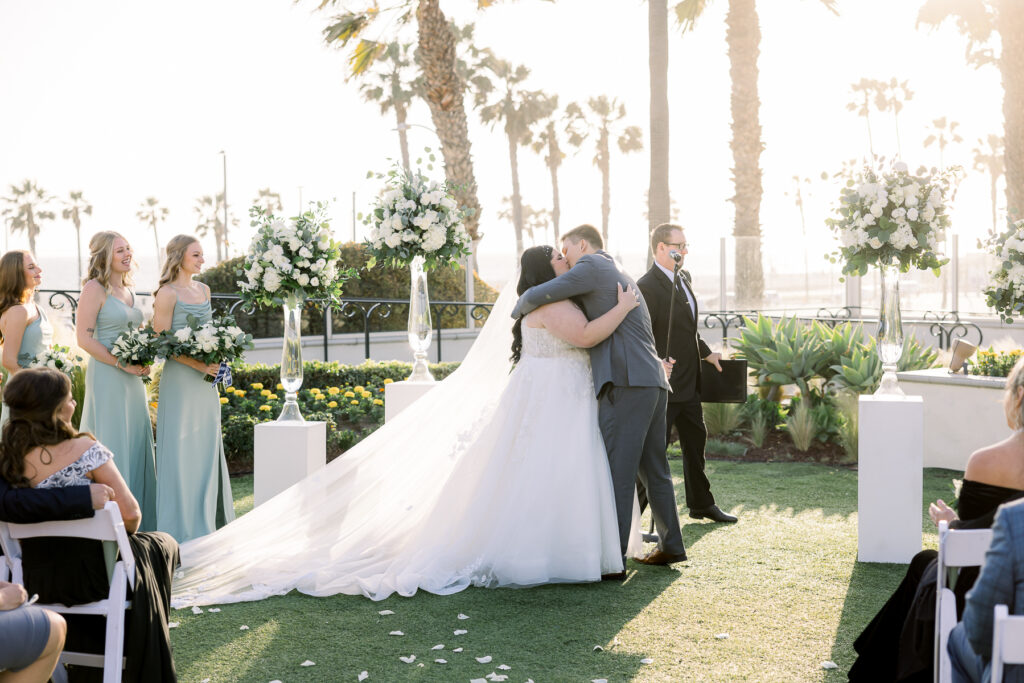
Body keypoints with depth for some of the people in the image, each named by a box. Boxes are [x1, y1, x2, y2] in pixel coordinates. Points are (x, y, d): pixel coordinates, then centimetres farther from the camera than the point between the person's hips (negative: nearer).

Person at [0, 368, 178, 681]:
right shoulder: (85, 449, -21)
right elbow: (130, 514, -21)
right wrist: (123, 535, 3)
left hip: (34, 577, 6)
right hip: (88, 574, -6)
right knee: (161, 546, 23)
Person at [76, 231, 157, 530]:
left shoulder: (127, 289, 15)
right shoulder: (95, 289, -8)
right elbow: (84, 338, -14)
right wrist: (122, 364, -17)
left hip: (132, 379, 8)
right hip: (106, 378, -8)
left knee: (136, 445, 9)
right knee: (112, 447, -5)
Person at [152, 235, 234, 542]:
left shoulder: (204, 290, 12)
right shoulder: (167, 294, -9)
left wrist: (216, 359, 3)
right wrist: (197, 364, -20)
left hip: (205, 381, 7)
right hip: (180, 379, -7)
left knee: (207, 446, 11)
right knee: (181, 447, -3)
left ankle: (208, 520, 20)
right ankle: (182, 526, 4)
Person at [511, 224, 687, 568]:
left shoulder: (591, 266, -2)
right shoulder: (619, 274, 27)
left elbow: (537, 296, -8)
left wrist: (520, 308, 12)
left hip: (627, 384, -9)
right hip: (654, 384, 9)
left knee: (616, 471, -7)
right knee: (653, 469, 17)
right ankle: (670, 545, 24)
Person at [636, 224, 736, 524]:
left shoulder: (683, 278, 12)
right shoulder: (647, 286, -18)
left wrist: (706, 353, 23)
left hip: (689, 383, 9)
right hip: (664, 384, -9)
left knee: (696, 442, 19)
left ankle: (701, 504, 34)